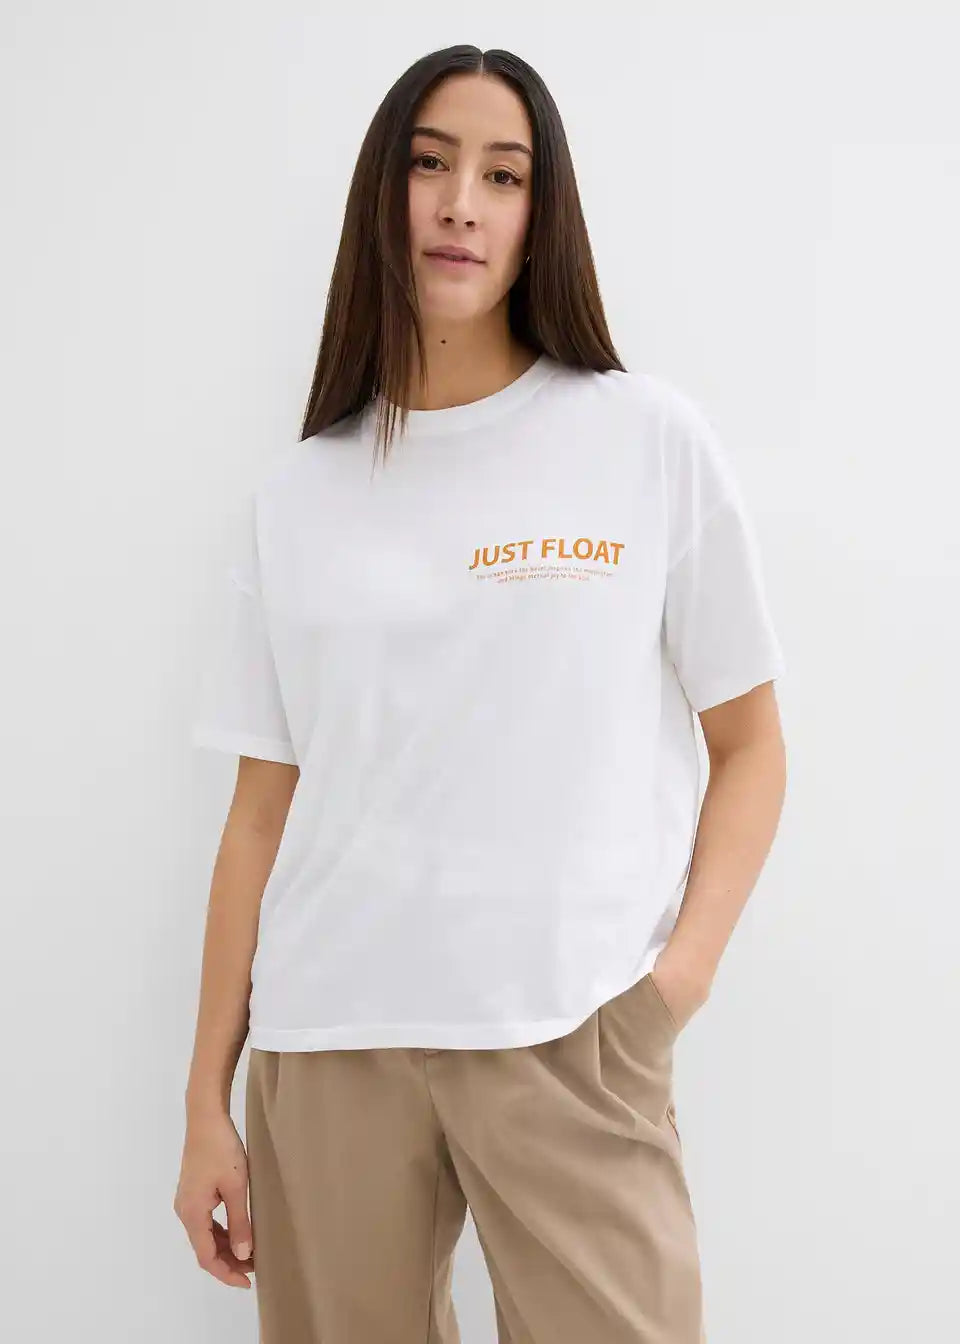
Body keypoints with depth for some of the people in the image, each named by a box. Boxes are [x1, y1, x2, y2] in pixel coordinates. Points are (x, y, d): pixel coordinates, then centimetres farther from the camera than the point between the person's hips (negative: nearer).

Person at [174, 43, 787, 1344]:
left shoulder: (653, 439, 2)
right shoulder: (296, 493, 9)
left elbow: (750, 749, 5)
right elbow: (264, 812, 9)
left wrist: (684, 966, -10)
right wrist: (206, 1098, 8)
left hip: (571, 1042, -2)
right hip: (326, 1043, 2)